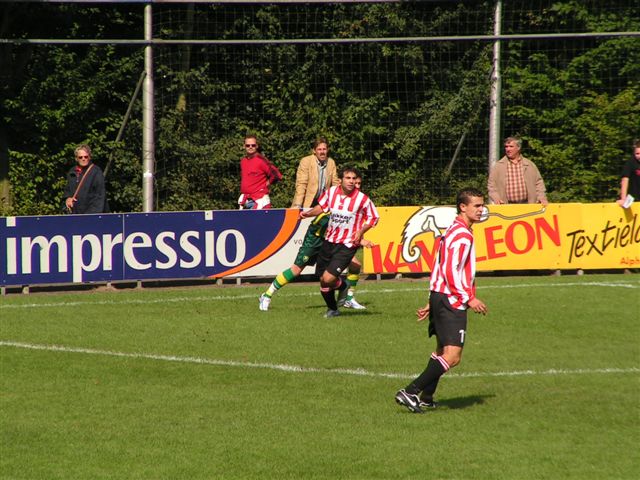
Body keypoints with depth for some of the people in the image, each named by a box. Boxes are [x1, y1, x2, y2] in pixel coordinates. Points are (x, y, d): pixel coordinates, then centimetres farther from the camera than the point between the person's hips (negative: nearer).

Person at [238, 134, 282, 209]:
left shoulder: (261, 160, -10)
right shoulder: (243, 161, 12)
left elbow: (276, 175, -13)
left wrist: (266, 184, -2)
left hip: (259, 200, -7)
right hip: (245, 201, 7)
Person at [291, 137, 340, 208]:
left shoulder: (331, 162, 5)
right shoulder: (306, 161, -8)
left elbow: (335, 182, 13)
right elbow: (301, 184, -12)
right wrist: (298, 205, -20)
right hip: (308, 203, -3)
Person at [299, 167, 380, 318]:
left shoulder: (362, 199, -13)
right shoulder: (331, 192, -3)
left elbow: (374, 217, -1)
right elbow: (322, 206, 16)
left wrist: (361, 231, -15)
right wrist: (308, 213, 0)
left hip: (347, 245, -5)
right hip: (329, 241, 5)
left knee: (328, 278, -18)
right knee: (322, 279, 10)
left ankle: (342, 286, 18)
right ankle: (332, 309, 35)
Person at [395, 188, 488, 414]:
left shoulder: (453, 231, 19)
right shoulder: (463, 235, -13)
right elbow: (451, 271, -21)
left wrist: (432, 304, 24)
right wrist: (469, 299, -17)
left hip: (439, 297, 11)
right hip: (452, 301, -11)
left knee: (442, 351, 22)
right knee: (452, 356, -15)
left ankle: (425, 398, 26)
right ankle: (410, 392, -22)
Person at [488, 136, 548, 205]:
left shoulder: (530, 165, 12)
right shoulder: (498, 166, 8)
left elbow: (538, 182, 15)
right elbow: (492, 185, 6)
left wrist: (541, 197, 1)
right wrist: (495, 198, -9)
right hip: (507, 206, -1)